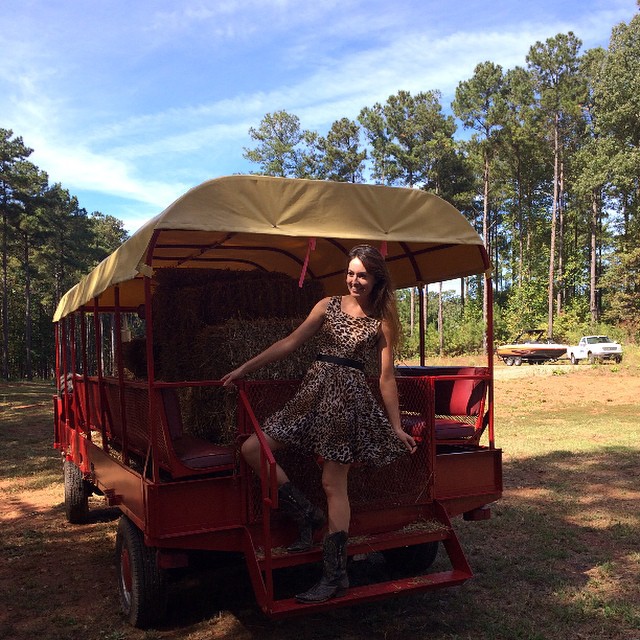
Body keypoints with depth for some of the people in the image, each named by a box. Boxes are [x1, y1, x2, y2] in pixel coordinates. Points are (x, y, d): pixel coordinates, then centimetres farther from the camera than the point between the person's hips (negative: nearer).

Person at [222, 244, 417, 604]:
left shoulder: (382, 322, 2)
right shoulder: (328, 306, 10)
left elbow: (387, 377, 2)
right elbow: (290, 343, 10)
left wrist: (397, 427, 0)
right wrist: (245, 369, 7)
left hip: (349, 397, -4)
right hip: (314, 390, 5)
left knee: (334, 484, -3)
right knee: (252, 449, -6)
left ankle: (336, 576, 9)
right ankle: (307, 516, 8)